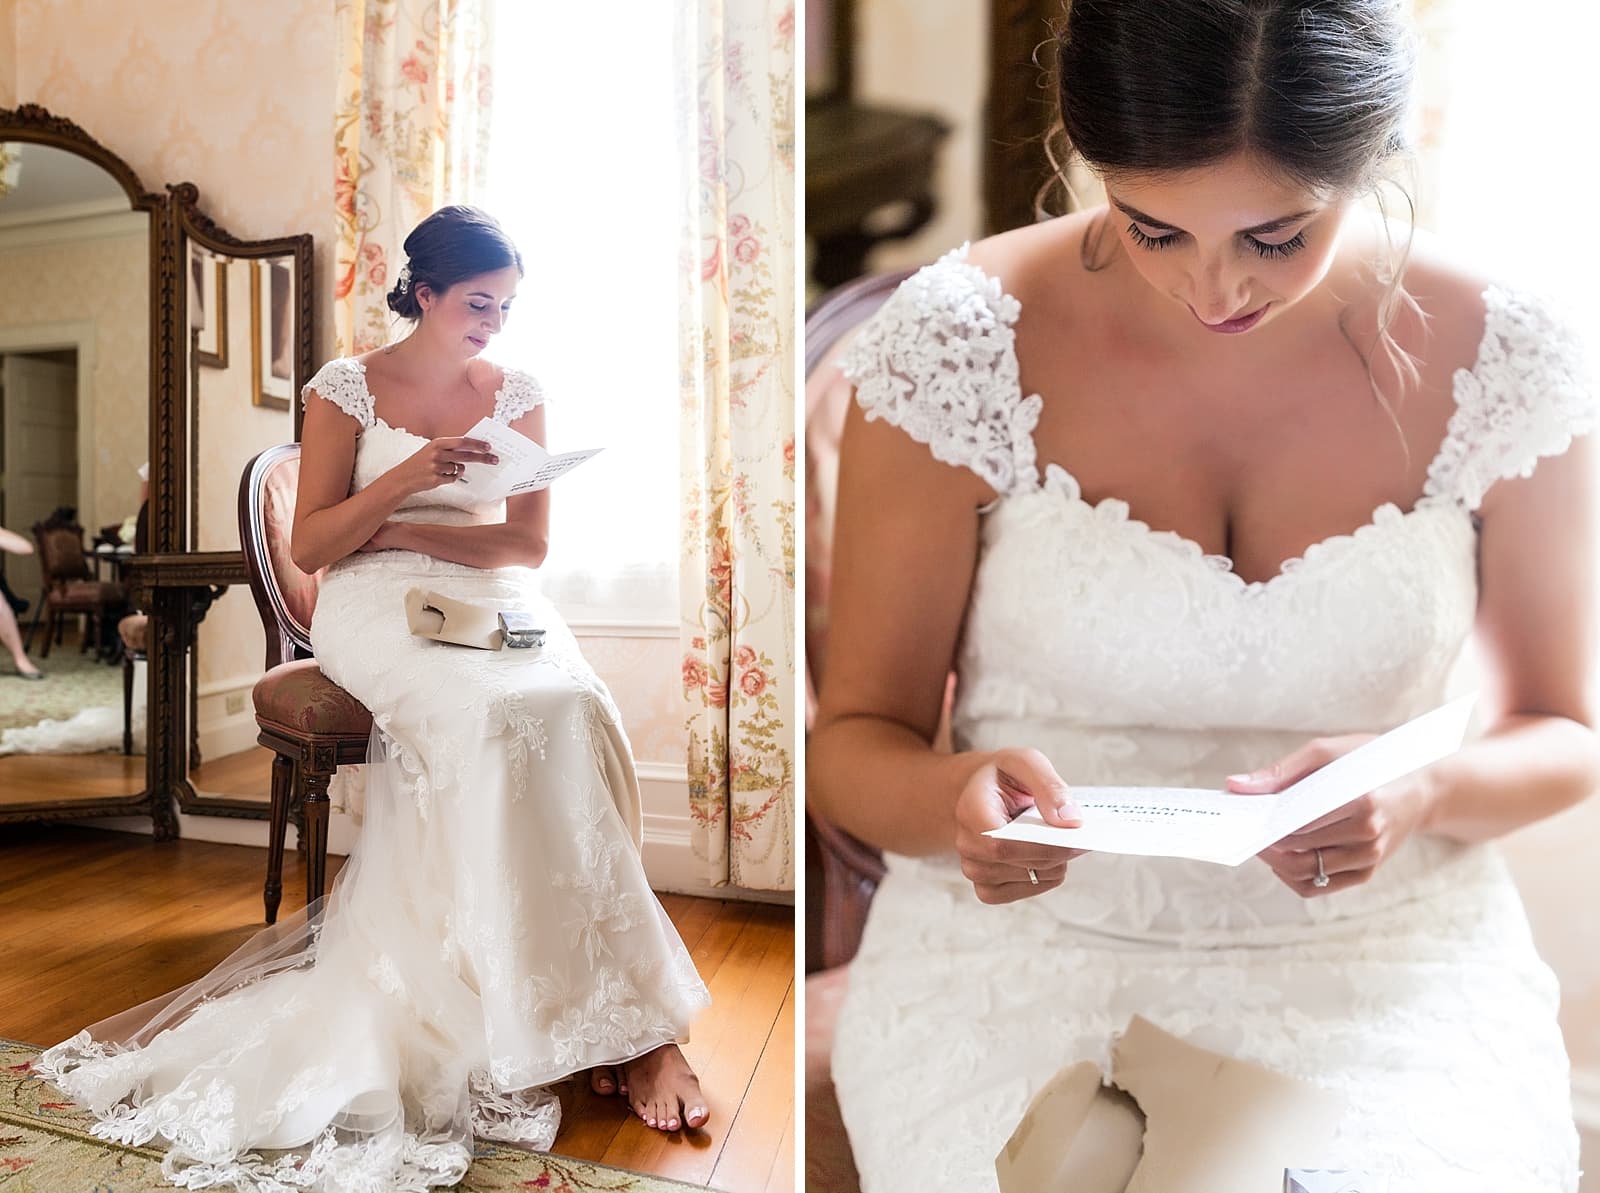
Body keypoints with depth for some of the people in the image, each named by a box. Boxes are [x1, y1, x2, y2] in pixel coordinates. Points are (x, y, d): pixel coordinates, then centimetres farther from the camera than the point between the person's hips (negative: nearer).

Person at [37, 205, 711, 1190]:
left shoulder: (518, 393, 13)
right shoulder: (348, 388, 7)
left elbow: (529, 545, 5)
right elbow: (311, 545, 2)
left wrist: (403, 528, -7)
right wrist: (408, 474, -13)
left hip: (494, 600, 2)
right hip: (378, 607, -2)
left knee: (572, 710, -33)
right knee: (496, 716, -35)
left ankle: (621, 1015, -24)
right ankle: (630, 1018, -24)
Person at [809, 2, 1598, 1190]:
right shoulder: (954, 342, -11)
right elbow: (854, 738, -5)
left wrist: (1424, 792, -16)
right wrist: (952, 801, -28)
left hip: (1390, 953, 3)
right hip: (1024, 942, -1)